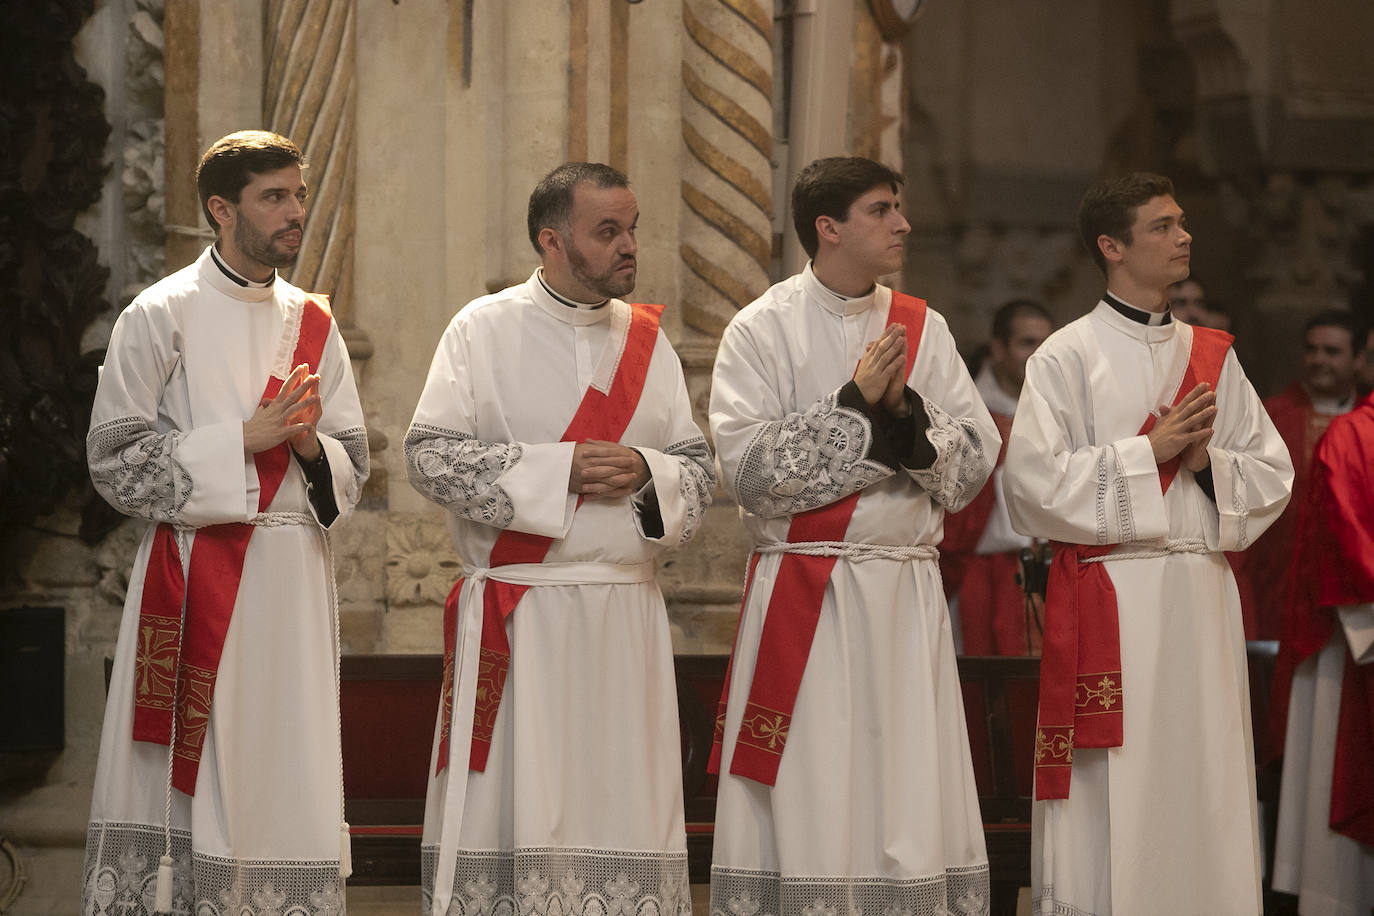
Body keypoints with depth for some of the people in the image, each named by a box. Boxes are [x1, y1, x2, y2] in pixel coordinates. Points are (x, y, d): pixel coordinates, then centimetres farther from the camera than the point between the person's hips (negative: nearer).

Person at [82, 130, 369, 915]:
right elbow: (116, 461, -7)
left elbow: (353, 468, 15)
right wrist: (245, 439, -12)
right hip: (198, 577, -4)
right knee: (190, 788, -6)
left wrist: (311, 445, -7)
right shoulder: (163, 316, -2)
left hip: (295, 581, 5)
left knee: (289, 787, 3)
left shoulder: (312, 324, 13)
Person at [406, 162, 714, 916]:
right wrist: (562, 468, -15)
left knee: (624, 819, 3)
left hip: (626, 620, 4)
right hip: (515, 619, -4)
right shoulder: (485, 330, 0)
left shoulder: (647, 339, 12)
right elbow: (430, 454, -9)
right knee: (509, 812, -5)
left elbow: (699, 472, 13)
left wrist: (647, 474, -10)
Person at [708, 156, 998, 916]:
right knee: (805, 803, -4)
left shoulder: (922, 329, 10)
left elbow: (975, 461, 5)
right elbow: (748, 471, -11)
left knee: (907, 802, 1)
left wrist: (906, 413, -13)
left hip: (906, 596, 3)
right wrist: (856, 405, -14)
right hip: (802, 594, -3)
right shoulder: (761, 332, -1)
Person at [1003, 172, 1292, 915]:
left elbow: (1273, 476, 13)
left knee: (1203, 798, 4)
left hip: (1202, 598, 5)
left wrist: (1207, 461, -7)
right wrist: (1149, 451, -10)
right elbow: (1033, 482, -10)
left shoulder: (1211, 357, 14)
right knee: (1110, 807, -6)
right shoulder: (1067, 357, -1)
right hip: (1110, 596, -5)